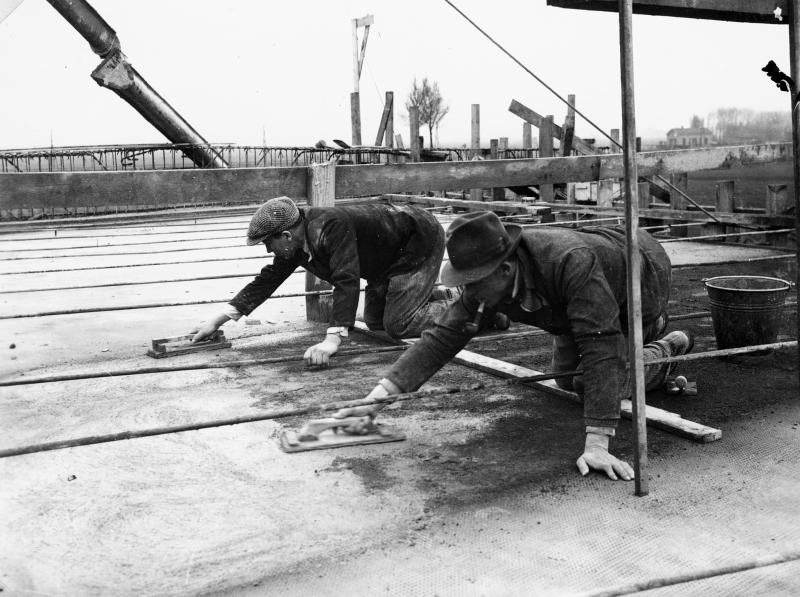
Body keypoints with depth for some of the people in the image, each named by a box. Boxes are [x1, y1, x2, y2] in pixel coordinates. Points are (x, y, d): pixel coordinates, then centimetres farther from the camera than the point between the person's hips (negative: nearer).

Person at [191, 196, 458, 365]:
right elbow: (267, 280, 1)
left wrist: (332, 341, -50)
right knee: (375, 321, 15)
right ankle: (442, 294, 28)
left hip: (420, 239, -9)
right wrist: (217, 320, 0)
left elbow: (347, 281, -44)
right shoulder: (295, 244, -8)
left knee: (398, 325, -16)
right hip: (388, 261, 9)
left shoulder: (331, 227, -36)